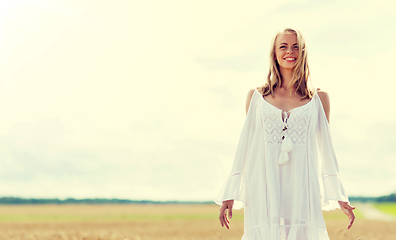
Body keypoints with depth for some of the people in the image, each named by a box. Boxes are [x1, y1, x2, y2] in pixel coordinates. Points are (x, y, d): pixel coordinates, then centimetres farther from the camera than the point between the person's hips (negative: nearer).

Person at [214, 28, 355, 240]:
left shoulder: (318, 99, 11)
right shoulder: (256, 97, 11)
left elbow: (325, 151, 15)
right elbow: (244, 148, 13)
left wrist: (339, 198, 11)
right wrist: (230, 195, 9)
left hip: (302, 190, 0)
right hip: (264, 190, 0)